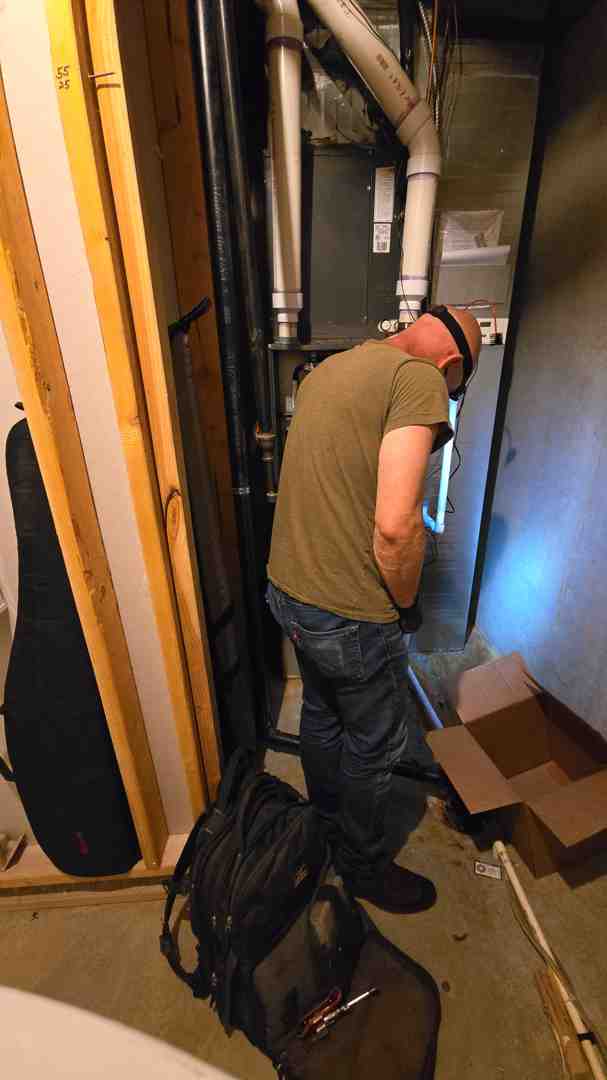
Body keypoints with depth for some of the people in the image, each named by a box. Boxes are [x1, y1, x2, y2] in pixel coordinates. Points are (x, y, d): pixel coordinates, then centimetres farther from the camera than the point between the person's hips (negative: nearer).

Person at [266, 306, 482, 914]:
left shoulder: (327, 369, 11)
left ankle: (324, 818, 55)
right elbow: (395, 524, -27)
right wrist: (407, 605, -8)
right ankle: (364, 868, 44)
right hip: (349, 616, -8)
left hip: (287, 589, 9)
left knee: (321, 714, 29)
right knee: (374, 746, 17)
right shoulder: (418, 378, -17)